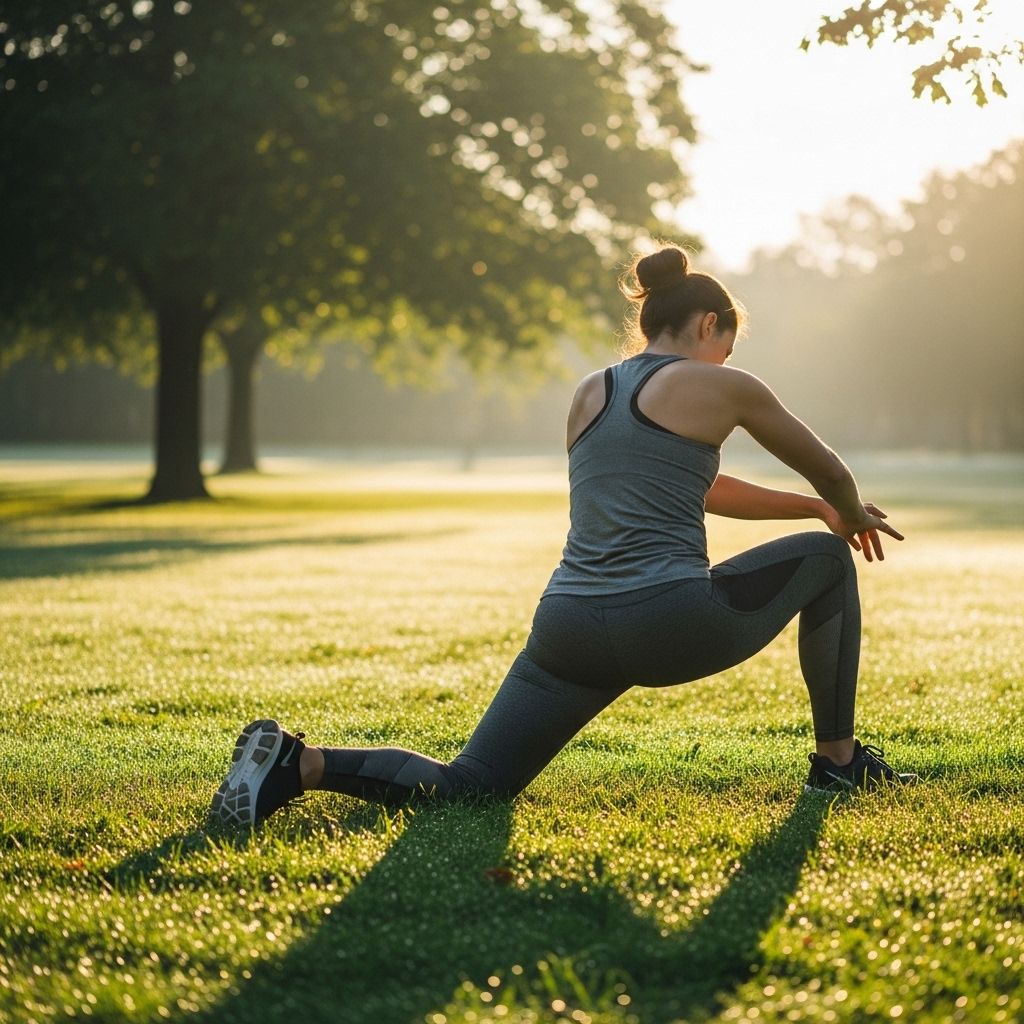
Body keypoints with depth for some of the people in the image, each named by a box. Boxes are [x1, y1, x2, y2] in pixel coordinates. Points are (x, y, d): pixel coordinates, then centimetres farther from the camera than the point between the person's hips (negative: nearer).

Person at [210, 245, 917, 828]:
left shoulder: (590, 394, 22)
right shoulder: (720, 386, 5)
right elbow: (829, 472, 18)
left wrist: (814, 508, 40)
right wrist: (849, 517, 42)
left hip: (568, 628, 5)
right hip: (669, 625, -5)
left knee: (462, 787, 7)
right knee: (826, 560, 19)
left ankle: (299, 763, -16)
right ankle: (838, 760, 24)